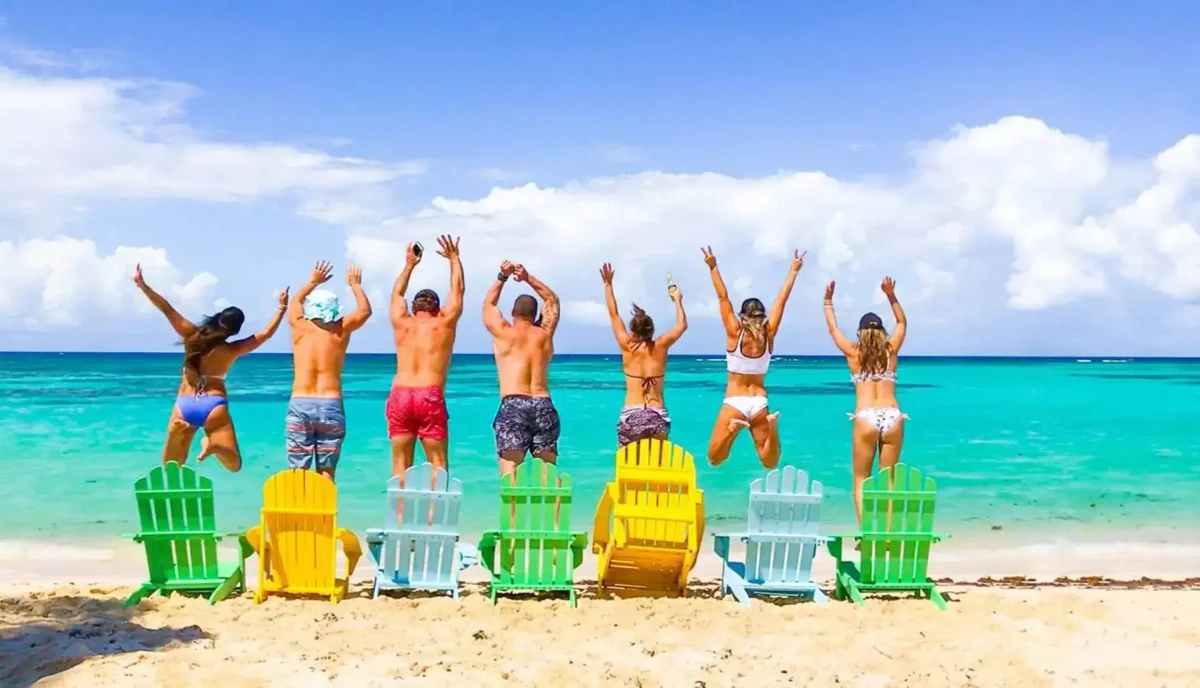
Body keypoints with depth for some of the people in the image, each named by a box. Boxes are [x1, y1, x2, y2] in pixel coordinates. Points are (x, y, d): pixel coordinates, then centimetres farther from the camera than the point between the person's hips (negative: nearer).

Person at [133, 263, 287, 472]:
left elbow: (166, 308, -5)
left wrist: (142, 285, 0)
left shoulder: (191, 334, -4)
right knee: (234, 464, 3)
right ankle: (213, 444, -31)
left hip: (184, 405, 2)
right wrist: (282, 307, 14)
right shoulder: (233, 350, -4)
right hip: (214, 406, -2)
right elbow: (267, 332, 4)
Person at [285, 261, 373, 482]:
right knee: (326, 472, 3)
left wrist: (313, 282, 39)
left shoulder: (300, 326, 5)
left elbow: (295, 302, 28)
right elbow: (365, 310, 21)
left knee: (298, 470, 3)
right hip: (331, 406, 0)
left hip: (300, 406, 0)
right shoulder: (341, 330, 3)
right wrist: (355, 285, 33)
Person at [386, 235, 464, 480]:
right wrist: (454, 259, 33)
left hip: (399, 396, 3)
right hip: (430, 397, -3)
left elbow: (397, 294, 33)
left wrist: (409, 265, 44)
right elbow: (458, 290, 20)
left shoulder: (401, 323, 14)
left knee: (400, 463, 5)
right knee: (438, 462, 0)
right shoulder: (444, 324, 8)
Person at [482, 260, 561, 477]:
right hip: (544, 406, 3)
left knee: (510, 471, -10)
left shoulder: (503, 333, 6)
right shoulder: (544, 334, 13)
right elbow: (552, 300, 30)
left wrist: (502, 277, 30)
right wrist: (528, 278, 27)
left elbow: (488, 305, 25)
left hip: (513, 406, -3)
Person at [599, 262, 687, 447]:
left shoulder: (627, 347, 0)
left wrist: (608, 285, 17)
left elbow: (614, 315, 10)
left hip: (631, 415, -1)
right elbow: (682, 325, 16)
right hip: (658, 416, 2)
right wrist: (677, 300, 28)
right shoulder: (660, 346, 2)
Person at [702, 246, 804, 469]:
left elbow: (723, 298, -8)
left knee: (714, 459, 4)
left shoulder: (735, 333, -8)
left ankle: (733, 428, -26)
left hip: (734, 403, -2)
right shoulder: (768, 334, -2)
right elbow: (781, 300, 3)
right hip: (759, 403, 2)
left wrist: (713, 267, -4)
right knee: (769, 463, 7)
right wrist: (793, 271, 10)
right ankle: (771, 426, -24)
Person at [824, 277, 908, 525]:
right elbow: (902, 323, 28)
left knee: (861, 480, 5)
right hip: (893, 418, 2)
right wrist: (892, 297, 25)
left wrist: (828, 301, 31)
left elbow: (832, 328, 21)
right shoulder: (891, 351, 11)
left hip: (866, 419, -2)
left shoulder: (854, 353, 7)